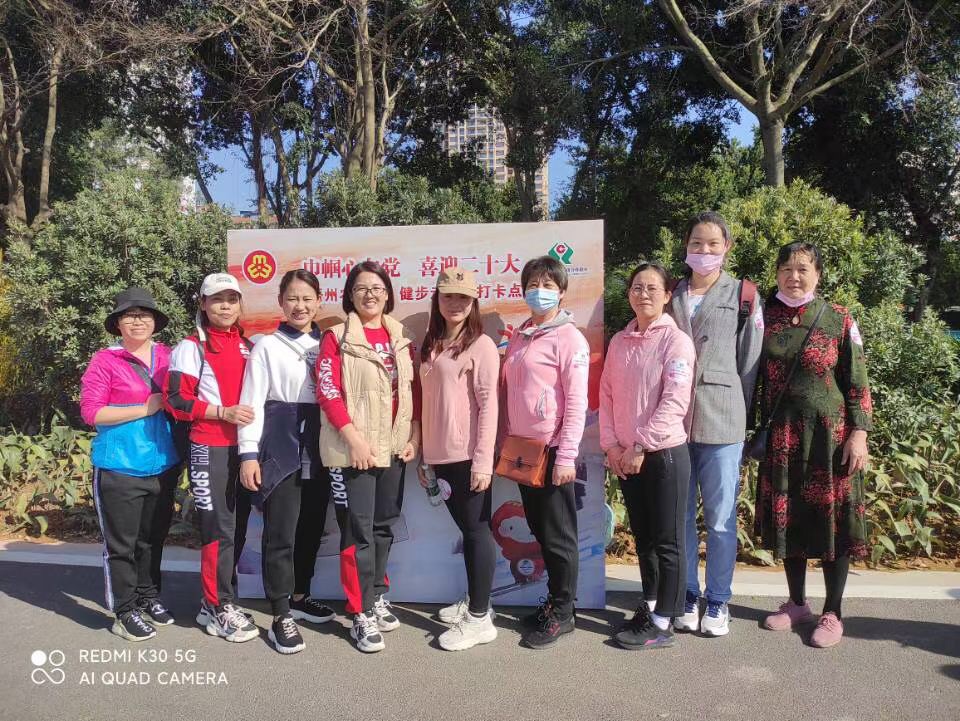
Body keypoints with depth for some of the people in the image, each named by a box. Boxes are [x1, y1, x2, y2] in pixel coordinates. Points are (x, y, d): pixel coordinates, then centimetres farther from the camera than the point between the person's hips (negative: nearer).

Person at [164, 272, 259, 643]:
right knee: (219, 528, -5)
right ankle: (219, 609, 9)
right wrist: (222, 412, -19)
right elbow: (176, 400, -10)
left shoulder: (247, 346, 12)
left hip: (243, 447, 6)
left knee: (234, 526, 12)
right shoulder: (191, 348, -6)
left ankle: (216, 600, 26)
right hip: (209, 449, -6)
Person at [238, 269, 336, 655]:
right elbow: (252, 402, -4)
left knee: (311, 527, 13)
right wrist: (249, 453, -10)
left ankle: (299, 596, 30)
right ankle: (281, 617, 5)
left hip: (318, 448, 4)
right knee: (280, 532, -2)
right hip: (280, 448, -4)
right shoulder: (267, 346, -1)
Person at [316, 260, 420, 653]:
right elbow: (327, 392, -10)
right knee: (358, 529, -2)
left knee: (384, 524, 14)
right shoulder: (337, 336, -4)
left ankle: (377, 597, 31)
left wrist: (414, 435, 3)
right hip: (353, 448, -5)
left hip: (393, 446, 5)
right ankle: (362, 615, 8)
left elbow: (413, 390, 13)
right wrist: (354, 438, -18)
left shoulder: (402, 337, 10)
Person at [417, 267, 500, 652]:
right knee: (465, 529, 16)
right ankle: (474, 601, 29)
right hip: (441, 455, 7)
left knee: (477, 529, 1)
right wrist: (424, 454, 14)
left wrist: (483, 460, -18)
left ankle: (480, 618, 10)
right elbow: (429, 404, 15)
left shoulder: (481, 345, -8)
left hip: (469, 455, -7)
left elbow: (488, 405, -13)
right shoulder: (431, 346, 13)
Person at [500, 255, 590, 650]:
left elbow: (577, 402, -13)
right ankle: (553, 600, 30)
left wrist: (566, 456, -17)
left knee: (558, 535, 4)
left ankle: (562, 613, 18)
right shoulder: (518, 338, 13)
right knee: (540, 530, 16)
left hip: (552, 451, -7)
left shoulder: (569, 338, -9)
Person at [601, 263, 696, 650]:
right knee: (642, 537, 17)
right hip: (625, 457, 6)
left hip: (665, 454, -6)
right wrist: (611, 445, -2)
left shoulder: (676, 341, -9)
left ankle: (662, 624, 13)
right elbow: (607, 396, 9)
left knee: (666, 541, 4)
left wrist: (641, 447, -17)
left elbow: (675, 402, -16)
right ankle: (649, 605, 32)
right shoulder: (619, 342, 9)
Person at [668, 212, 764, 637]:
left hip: (721, 422, -2)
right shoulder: (671, 296, 12)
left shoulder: (743, 296, 5)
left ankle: (718, 601, 18)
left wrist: (739, 415, 1)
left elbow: (749, 362, 3)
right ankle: (687, 597, 22)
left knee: (720, 517, 4)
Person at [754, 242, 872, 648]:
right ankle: (797, 604, 27)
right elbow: (754, 376, 7)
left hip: (829, 433, -3)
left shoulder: (838, 320, -2)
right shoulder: (766, 319, 5)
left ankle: (833, 614, 17)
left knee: (832, 519, 3)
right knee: (788, 518, 10)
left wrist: (859, 433, -9)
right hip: (782, 435, 3)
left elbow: (857, 383, -3)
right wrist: (758, 430, 3)